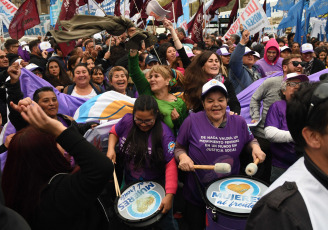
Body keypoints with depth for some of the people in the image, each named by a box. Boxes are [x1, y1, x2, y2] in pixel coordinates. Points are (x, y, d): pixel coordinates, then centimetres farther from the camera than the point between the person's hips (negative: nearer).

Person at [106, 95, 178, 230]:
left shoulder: (164, 133, -24)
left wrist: (169, 195, -32)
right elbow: (114, 132, 11)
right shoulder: (127, 121, -11)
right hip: (130, 183, 4)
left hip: (157, 184, -4)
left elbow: (171, 165, -27)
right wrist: (111, 149, -9)